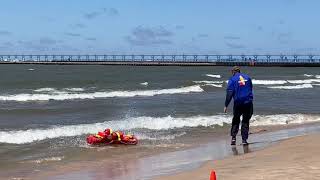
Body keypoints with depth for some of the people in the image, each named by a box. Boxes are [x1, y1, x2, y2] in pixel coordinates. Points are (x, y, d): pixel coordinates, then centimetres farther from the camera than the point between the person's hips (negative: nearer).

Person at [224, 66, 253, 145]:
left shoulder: (232, 79, -3)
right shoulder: (247, 77, 10)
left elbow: (229, 94, -8)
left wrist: (226, 105, -6)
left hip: (238, 103, -2)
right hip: (248, 103, 2)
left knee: (236, 120, 12)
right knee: (246, 121, 8)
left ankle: (233, 137, 1)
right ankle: (244, 139, 5)